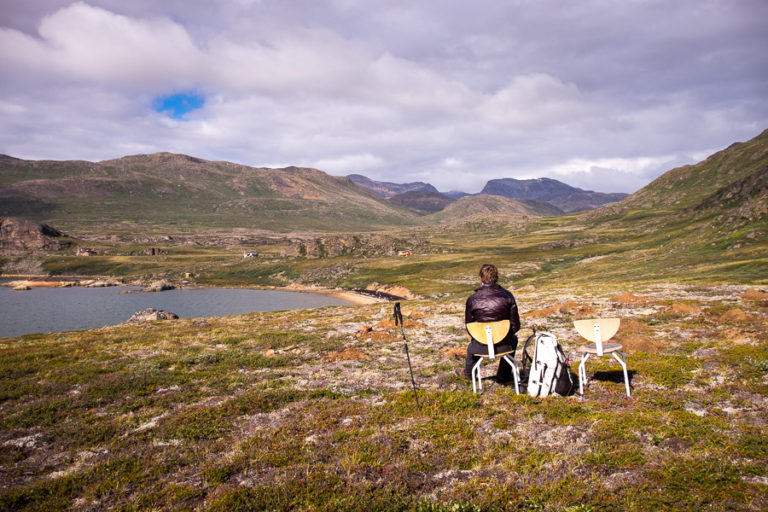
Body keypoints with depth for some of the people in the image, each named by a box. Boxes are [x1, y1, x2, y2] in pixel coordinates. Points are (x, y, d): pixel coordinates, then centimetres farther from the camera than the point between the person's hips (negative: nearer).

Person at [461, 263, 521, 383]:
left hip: (482, 347, 0)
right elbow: (516, 326, -6)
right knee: (513, 339, 36)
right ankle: (503, 376, 42)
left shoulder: (472, 299, -11)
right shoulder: (507, 296, -10)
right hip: (504, 346, 0)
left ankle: (469, 374, 58)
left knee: (471, 345, 36)